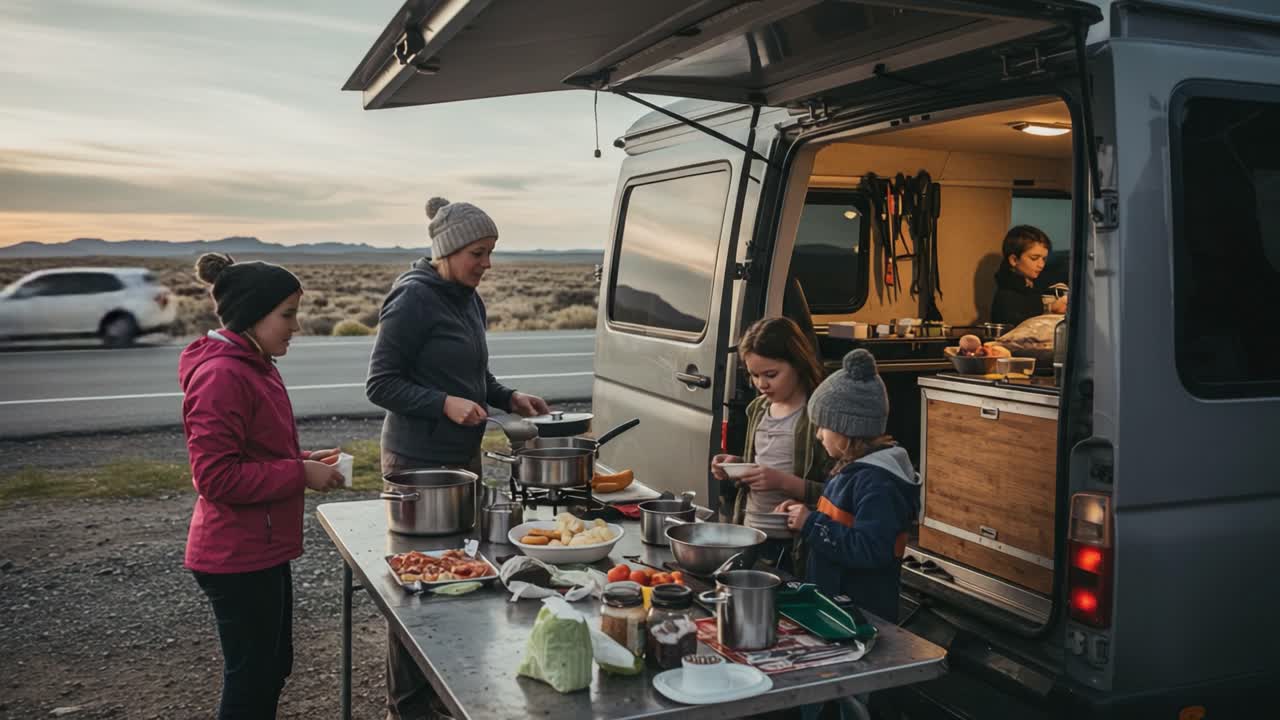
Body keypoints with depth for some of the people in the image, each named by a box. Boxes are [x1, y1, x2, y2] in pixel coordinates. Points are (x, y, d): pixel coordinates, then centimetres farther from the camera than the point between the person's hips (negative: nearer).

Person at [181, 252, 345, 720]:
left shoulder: (254, 366, 10)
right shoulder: (221, 376, -21)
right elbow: (215, 476, -24)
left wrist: (305, 460, 5)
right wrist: (301, 474, -19)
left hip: (263, 550, 10)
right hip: (238, 558, -10)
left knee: (273, 667, 21)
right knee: (251, 679, 4)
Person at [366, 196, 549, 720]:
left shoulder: (469, 300, 10)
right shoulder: (414, 299, -15)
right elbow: (380, 384, -15)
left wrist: (508, 398, 5)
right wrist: (445, 404, -26)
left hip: (463, 456, 8)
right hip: (418, 461, -8)